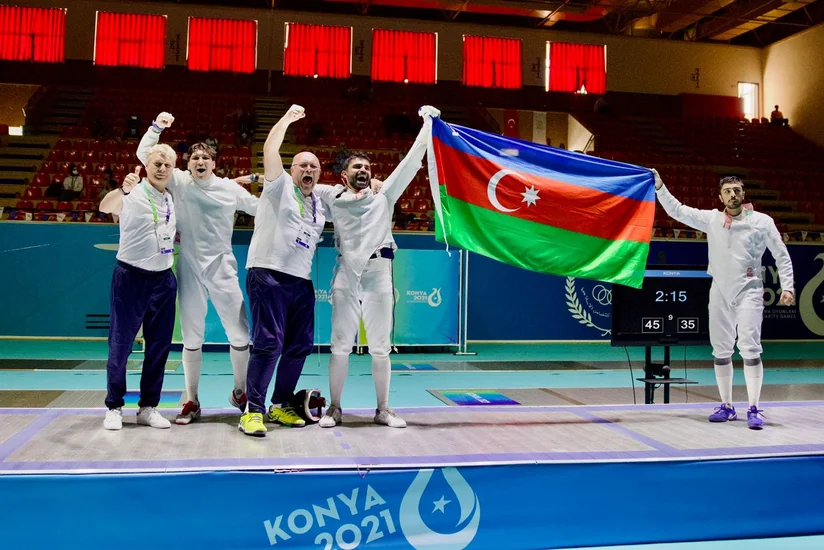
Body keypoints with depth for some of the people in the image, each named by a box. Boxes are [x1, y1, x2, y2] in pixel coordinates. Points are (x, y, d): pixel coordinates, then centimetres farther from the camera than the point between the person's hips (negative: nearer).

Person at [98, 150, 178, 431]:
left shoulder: (171, 199, 10)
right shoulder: (134, 193, -9)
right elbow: (105, 207, -31)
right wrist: (123, 189, -51)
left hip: (164, 279, 5)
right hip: (131, 277, -5)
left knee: (159, 345, 7)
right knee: (120, 345, 1)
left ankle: (148, 407, 17)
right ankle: (114, 407, 14)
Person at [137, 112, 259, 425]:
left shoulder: (230, 188, 1)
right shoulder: (179, 182, 1)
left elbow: (261, 209, 10)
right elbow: (144, 154, 0)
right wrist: (157, 127, -11)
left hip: (222, 267, 0)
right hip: (189, 269, 0)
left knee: (240, 334, 1)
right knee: (191, 338, 8)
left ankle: (241, 393, 21)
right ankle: (191, 402, 19)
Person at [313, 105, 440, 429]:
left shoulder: (384, 195, 10)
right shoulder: (332, 196, 9)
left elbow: (412, 161, 9)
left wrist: (427, 123, 9)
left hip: (378, 274, 1)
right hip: (346, 275, 0)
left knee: (380, 348, 6)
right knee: (340, 346, 5)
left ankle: (383, 409, 17)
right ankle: (334, 408, 16)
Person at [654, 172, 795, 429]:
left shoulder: (762, 221, -3)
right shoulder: (711, 219, 3)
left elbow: (782, 256, 1)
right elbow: (677, 211, 0)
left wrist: (787, 287, -7)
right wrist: (659, 187, -11)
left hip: (748, 292, -3)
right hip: (720, 293, 3)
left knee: (749, 349, -12)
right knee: (721, 351, 8)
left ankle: (753, 409, -7)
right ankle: (727, 406, 20)